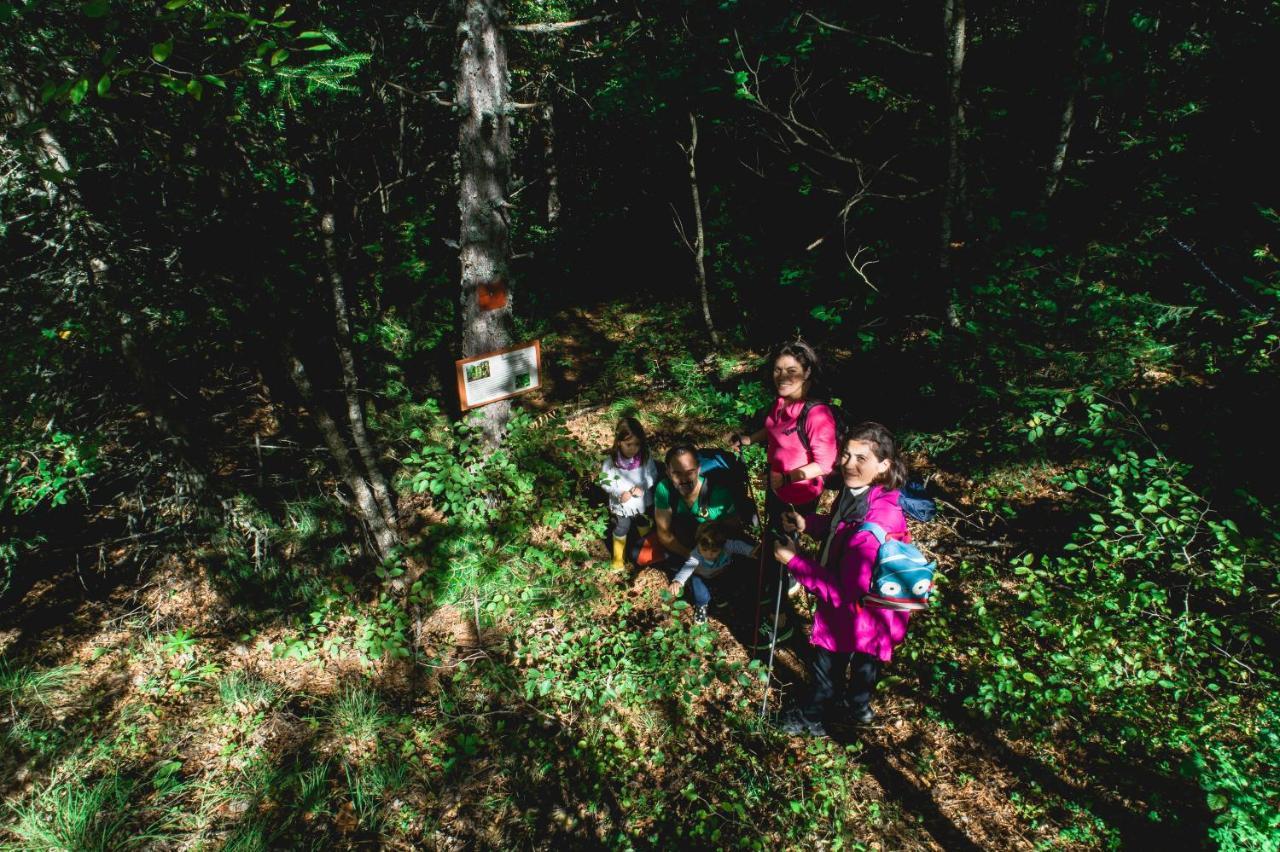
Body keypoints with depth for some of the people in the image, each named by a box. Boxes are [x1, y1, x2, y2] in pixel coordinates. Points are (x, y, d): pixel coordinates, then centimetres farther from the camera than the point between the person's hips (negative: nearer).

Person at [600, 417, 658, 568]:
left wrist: (642, 487, -23)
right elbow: (604, 482, -16)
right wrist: (620, 493, -28)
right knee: (621, 530, 18)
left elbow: (653, 475, -7)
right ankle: (618, 557, 42)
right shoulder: (611, 461, -25)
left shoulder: (645, 457, -18)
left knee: (644, 527, 28)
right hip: (621, 505, -2)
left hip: (643, 502, 2)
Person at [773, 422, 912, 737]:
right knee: (865, 659, 34)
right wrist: (807, 523, -11)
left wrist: (794, 560, -32)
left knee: (827, 664, 20)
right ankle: (859, 705, 63)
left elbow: (846, 593, -36)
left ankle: (810, 718, 49)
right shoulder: (857, 492, -14)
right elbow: (837, 529, 7)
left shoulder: (874, 526, -41)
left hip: (852, 614, -8)